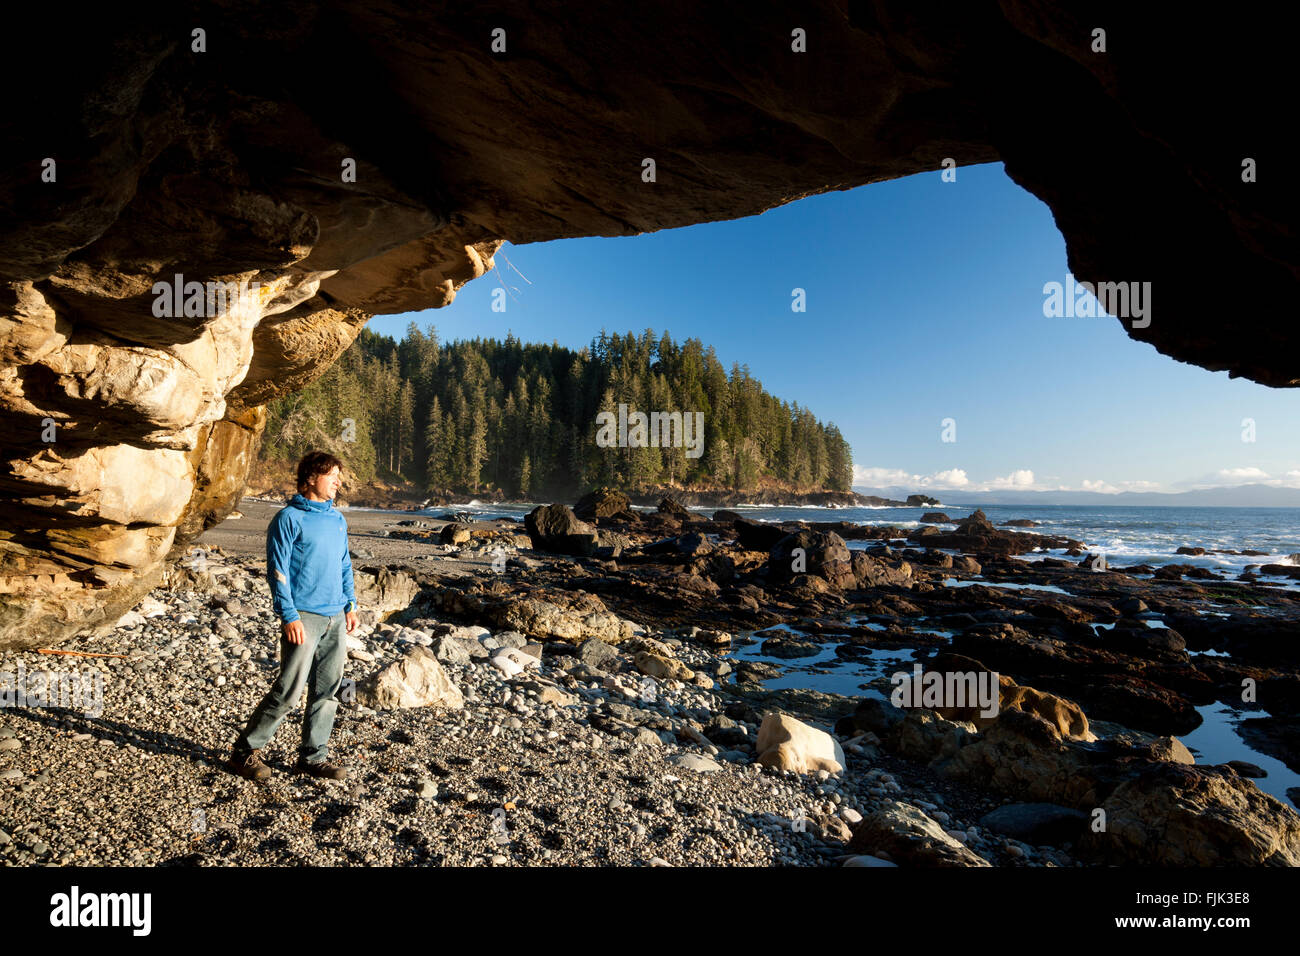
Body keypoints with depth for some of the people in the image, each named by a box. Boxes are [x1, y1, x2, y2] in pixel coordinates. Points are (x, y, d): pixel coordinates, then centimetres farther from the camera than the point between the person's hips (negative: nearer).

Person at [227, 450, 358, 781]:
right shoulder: (289, 518, -6)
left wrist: (350, 604, 14)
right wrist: (289, 616, -15)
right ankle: (245, 751, 15)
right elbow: (278, 570, -10)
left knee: (327, 691, 9)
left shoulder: (337, 519, 14)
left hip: (335, 618, 7)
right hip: (304, 617, -6)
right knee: (288, 691, -4)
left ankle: (314, 756, 20)